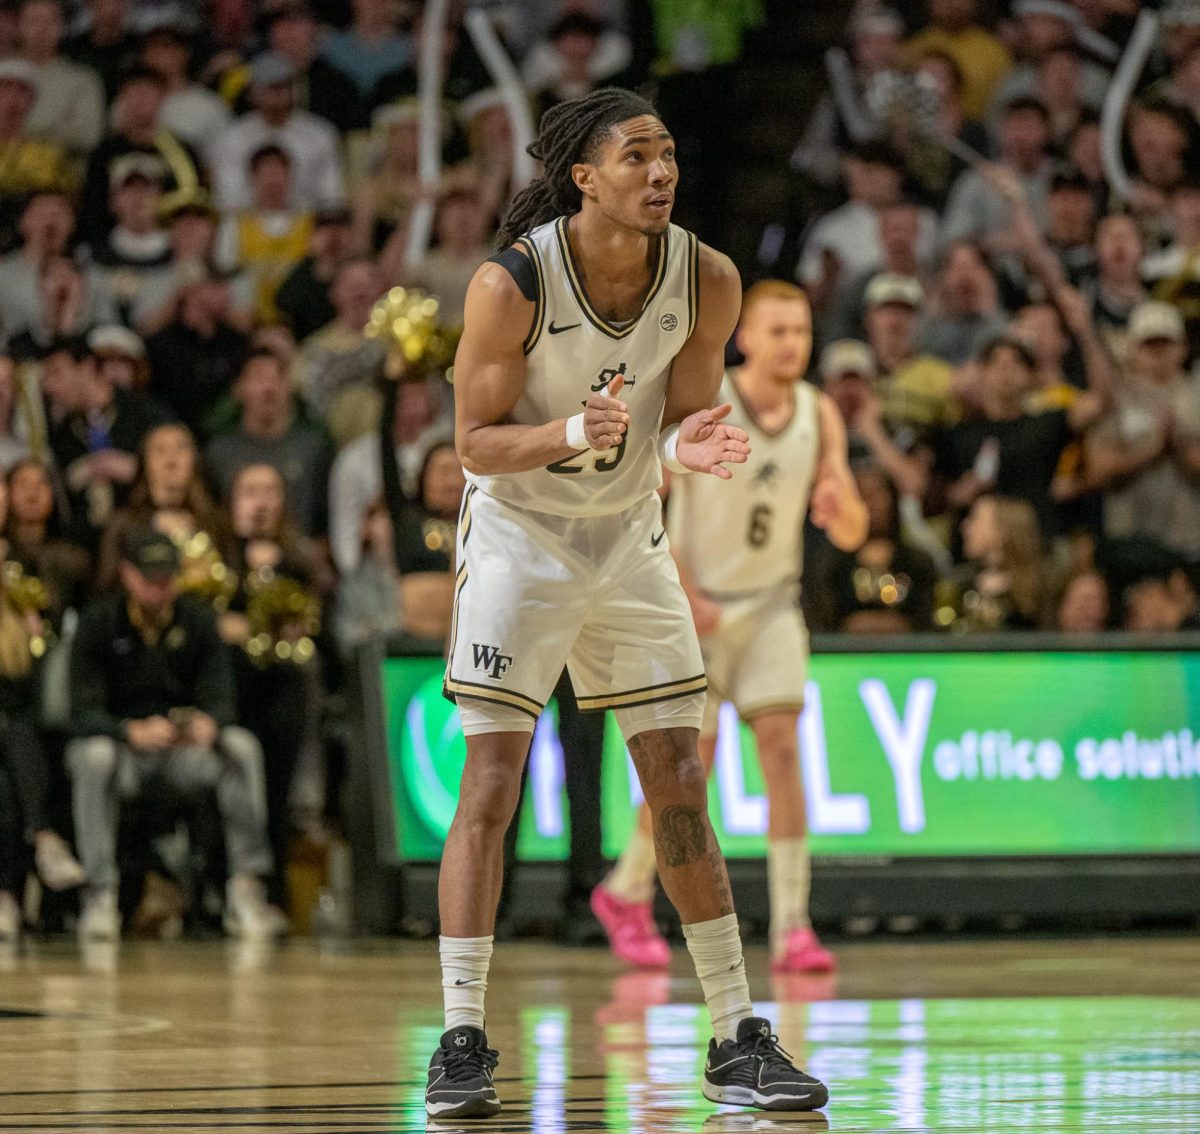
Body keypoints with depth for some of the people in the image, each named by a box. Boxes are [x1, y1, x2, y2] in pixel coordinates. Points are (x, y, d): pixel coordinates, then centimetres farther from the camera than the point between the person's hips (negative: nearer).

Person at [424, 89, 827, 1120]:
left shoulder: (707, 282, -12)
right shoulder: (512, 283, -22)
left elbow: (686, 418, -1)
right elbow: (475, 442, -16)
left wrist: (689, 446, -25)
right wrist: (572, 433, -34)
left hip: (630, 537, 4)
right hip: (517, 533, -4)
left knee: (681, 791, 4)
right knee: (490, 785, -9)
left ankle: (738, 1040, 11)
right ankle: (462, 1043, -4)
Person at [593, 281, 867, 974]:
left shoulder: (820, 415, -4)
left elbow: (851, 536, -1)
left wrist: (841, 505, -25)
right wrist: (682, 597, -19)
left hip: (771, 605, 3)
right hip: (695, 606, -3)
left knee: (782, 745, -11)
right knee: (692, 765, -4)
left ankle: (792, 929, -11)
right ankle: (626, 893, 21)